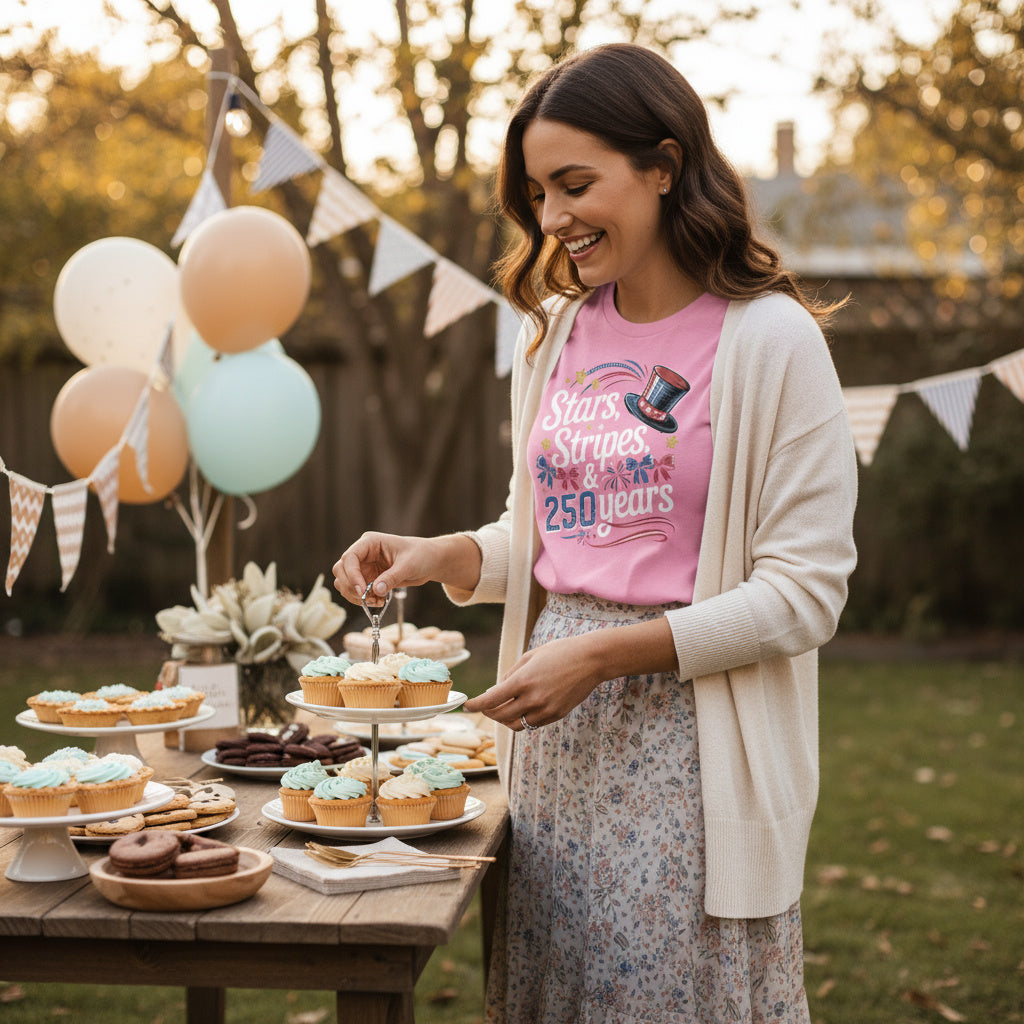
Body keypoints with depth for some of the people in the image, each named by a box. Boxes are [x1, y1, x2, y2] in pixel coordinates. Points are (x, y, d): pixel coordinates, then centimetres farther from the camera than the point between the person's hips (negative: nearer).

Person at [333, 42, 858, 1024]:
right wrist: (444, 555, 0)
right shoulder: (555, 333, 10)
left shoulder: (770, 340, -9)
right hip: (558, 736, 6)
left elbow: (804, 593, -12)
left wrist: (603, 654, -18)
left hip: (690, 735, -5)